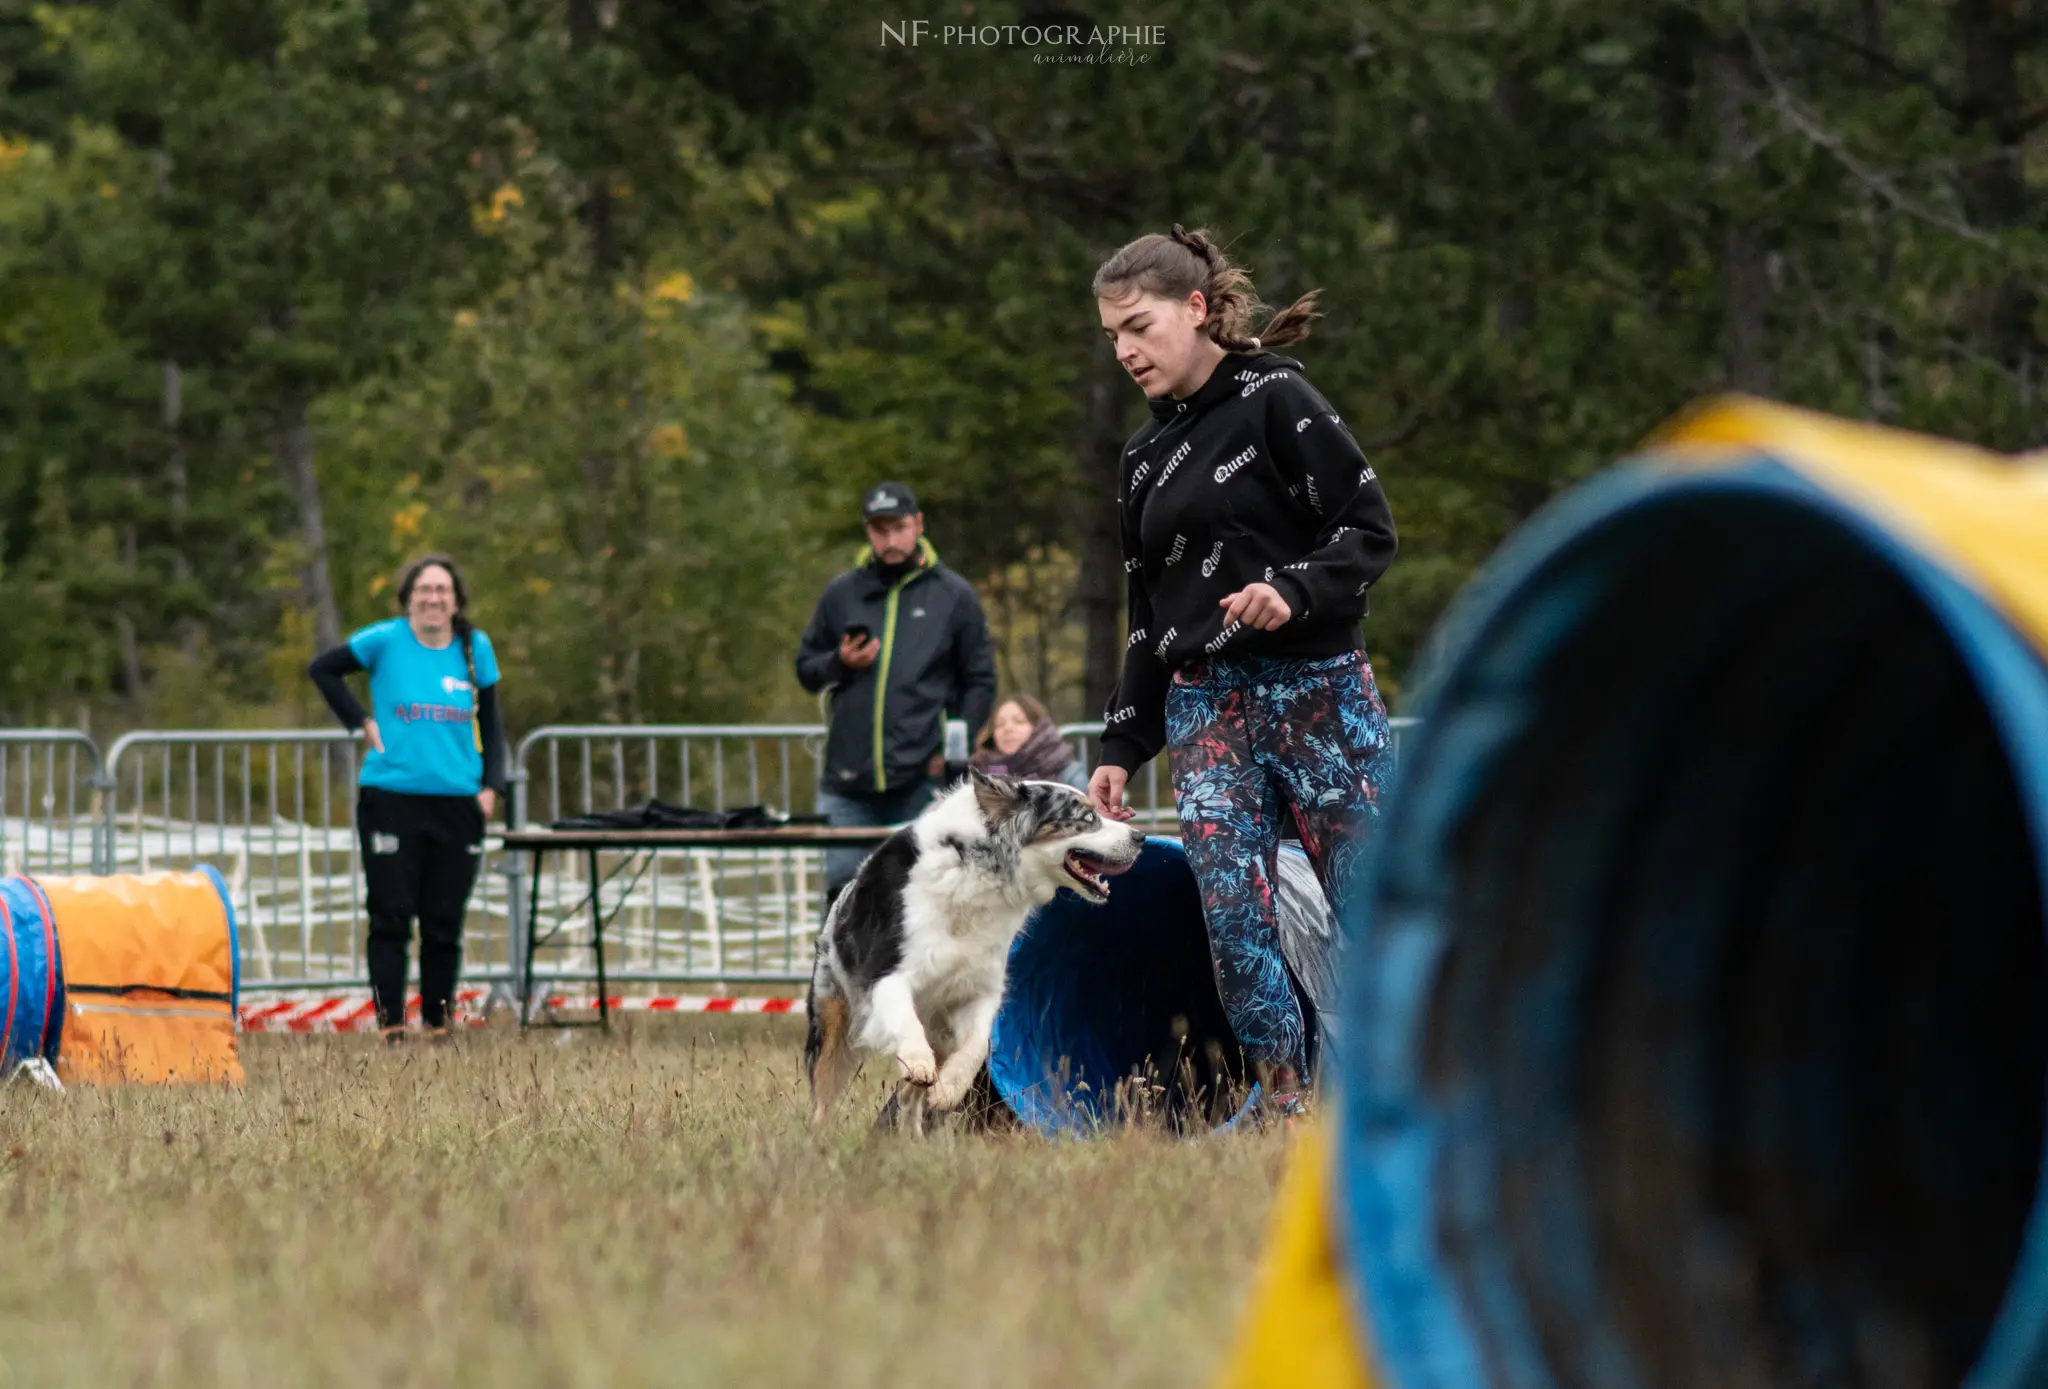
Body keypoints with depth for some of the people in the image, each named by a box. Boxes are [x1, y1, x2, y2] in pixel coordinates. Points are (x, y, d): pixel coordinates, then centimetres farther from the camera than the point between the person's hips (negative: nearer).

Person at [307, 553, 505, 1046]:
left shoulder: (476, 649, 7)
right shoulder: (386, 641, -2)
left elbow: (490, 727, 14)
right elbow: (322, 669, 10)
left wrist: (491, 785, 1)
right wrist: (362, 722, 2)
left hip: (457, 803, 3)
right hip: (391, 798, -2)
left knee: (444, 925, 5)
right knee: (391, 918, -3)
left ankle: (440, 1025, 14)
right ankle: (390, 1028, -2)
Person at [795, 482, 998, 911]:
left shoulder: (954, 595, 5)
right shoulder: (842, 594, 11)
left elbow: (980, 682, 7)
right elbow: (806, 669, 17)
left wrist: (953, 750, -4)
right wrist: (839, 664, -5)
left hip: (921, 779, -2)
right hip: (848, 779, 2)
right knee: (844, 884, -1)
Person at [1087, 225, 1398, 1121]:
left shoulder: (1275, 401, -3)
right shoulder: (1146, 459, 17)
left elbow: (1370, 532, -7)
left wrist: (1291, 591, -23)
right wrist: (1121, 750, 17)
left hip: (1316, 688, -5)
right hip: (1203, 709, 5)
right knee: (1232, 909, -11)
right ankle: (1281, 1105, -8)